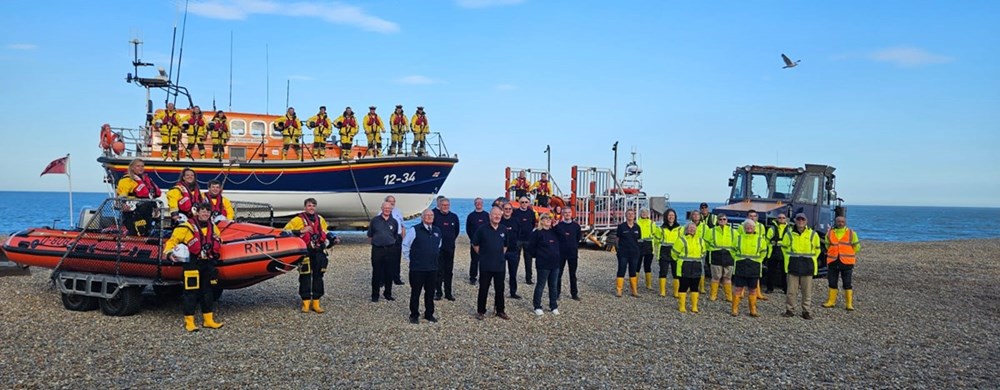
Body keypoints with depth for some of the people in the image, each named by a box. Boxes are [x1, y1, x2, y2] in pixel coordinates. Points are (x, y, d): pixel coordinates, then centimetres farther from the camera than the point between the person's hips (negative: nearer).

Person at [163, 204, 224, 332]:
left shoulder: (213, 227, 11)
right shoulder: (187, 226, -6)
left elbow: (218, 242, 28)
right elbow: (172, 240, -4)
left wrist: (216, 254, 13)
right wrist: (169, 252, -19)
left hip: (208, 264, 6)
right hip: (192, 265, -6)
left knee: (208, 292, 10)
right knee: (191, 293, -4)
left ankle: (208, 320, 19)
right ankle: (189, 321, 5)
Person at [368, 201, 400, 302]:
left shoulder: (394, 222, 7)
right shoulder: (375, 220, 2)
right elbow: (370, 235, 9)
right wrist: (375, 241, 7)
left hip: (390, 250, 2)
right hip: (377, 249, -2)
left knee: (389, 273, 7)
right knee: (376, 273, 4)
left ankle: (388, 294, 20)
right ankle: (375, 295, 13)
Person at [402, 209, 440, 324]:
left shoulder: (437, 231, 8)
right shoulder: (415, 230, -9)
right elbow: (405, 245, -2)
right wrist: (410, 259, 1)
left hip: (432, 268, 5)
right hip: (417, 268, -5)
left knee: (430, 292, 10)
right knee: (415, 292, 4)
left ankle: (429, 314, 22)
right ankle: (414, 315, 14)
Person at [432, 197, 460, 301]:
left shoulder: (454, 217, 6)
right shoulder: (435, 215, -6)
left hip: (450, 247, 3)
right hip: (438, 248, -3)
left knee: (449, 271, 8)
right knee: (438, 271, 0)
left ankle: (448, 293, 16)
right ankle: (438, 292, 9)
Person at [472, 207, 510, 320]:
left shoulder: (503, 231, 5)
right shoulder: (482, 230, -8)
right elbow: (475, 244, 3)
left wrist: (500, 254, 13)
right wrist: (482, 254, 4)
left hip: (499, 265, 4)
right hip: (485, 265, -3)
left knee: (500, 289, 9)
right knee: (483, 289, 2)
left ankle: (500, 310, 21)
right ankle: (481, 311, 12)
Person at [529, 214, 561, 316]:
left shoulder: (554, 232, 10)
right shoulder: (537, 233, -8)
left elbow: (559, 245, 20)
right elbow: (531, 247, -8)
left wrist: (556, 256, 10)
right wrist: (538, 256, -1)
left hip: (555, 263, 6)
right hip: (543, 264, -5)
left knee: (554, 286, 11)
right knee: (540, 285, 2)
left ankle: (554, 306, 20)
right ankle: (537, 307, 11)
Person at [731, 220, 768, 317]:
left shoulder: (760, 239, 3)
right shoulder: (739, 237, 3)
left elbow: (763, 251, 16)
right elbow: (733, 250, 13)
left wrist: (758, 261, 9)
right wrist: (737, 259, 5)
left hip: (754, 268, 1)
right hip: (740, 267, -1)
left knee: (753, 289, 7)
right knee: (738, 288, -1)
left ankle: (753, 310, 16)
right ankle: (735, 309, 6)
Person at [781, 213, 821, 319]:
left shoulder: (813, 235, 2)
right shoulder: (789, 234, 2)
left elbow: (817, 250, 15)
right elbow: (784, 247, 16)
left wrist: (810, 260, 11)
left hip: (807, 266, 0)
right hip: (793, 265, 0)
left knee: (807, 290, 5)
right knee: (791, 290, 1)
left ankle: (806, 311, 13)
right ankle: (789, 309, 11)